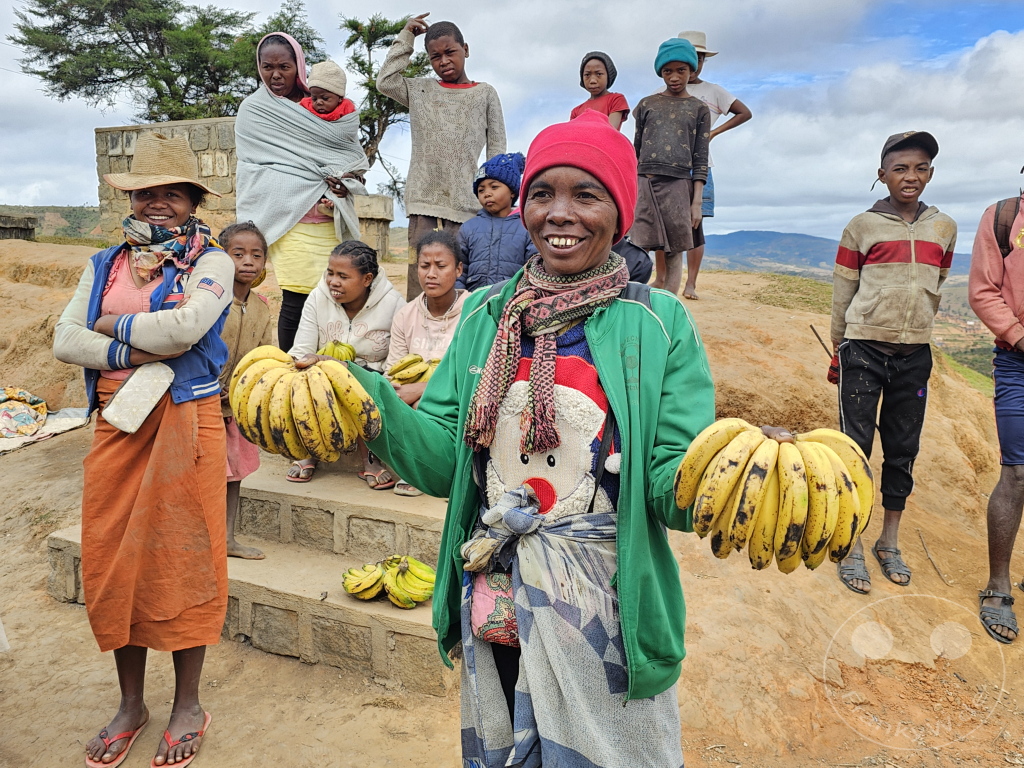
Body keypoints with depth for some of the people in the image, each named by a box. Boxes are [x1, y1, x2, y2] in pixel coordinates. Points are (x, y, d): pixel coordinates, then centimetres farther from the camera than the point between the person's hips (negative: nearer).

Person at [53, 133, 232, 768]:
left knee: (182, 555, 3)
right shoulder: (104, 265, 14)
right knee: (113, 559, 9)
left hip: (183, 422, -5)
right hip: (116, 424, 5)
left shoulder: (211, 262, 0)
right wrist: (136, 353, -11)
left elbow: (185, 326, -19)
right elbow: (65, 341, 3)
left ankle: (188, 705, 21)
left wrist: (114, 325, -4)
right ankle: (131, 702, 28)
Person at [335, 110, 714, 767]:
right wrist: (369, 403, -16)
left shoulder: (661, 324, -7)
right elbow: (444, 461, -1)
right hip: (492, 601, 4)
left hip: (604, 607, -3)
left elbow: (671, 480, -11)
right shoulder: (487, 315, 2)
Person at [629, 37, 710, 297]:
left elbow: (700, 159, 7)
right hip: (644, 184, 1)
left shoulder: (699, 109, 11)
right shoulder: (647, 104, 14)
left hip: (678, 186, 0)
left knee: (672, 255, -1)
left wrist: (696, 201, -2)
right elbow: (636, 149, 15)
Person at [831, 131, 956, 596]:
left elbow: (935, 287, 18)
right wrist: (839, 350, 2)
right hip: (864, 351, -3)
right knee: (856, 445, -3)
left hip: (915, 354, 3)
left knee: (903, 449, 9)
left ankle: (889, 542, 24)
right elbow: (841, 294, 2)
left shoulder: (944, 229, 8)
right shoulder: (861, 227, -1)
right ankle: (852, 548, 8)